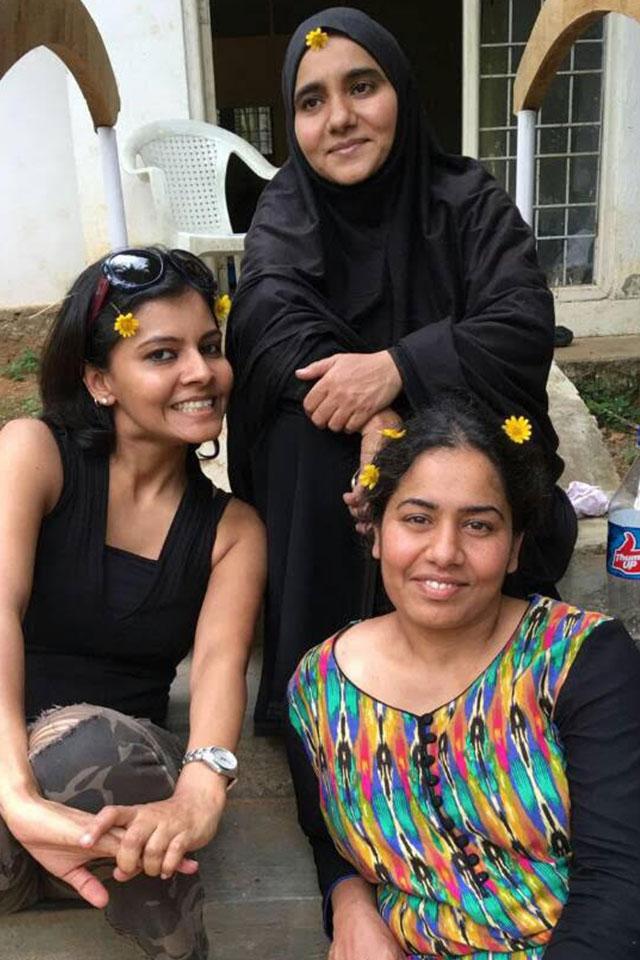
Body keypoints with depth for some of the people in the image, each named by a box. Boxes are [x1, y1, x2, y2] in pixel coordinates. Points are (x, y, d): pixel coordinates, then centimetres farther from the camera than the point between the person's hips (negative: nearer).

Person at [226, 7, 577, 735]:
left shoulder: (467, 200, -8)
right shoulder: (286, 211, -6)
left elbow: (526, 326, -21)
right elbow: (273, 317, -25)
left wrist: (398, 368, -37)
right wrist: (375, 423, -42)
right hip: (330, 460, 1)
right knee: (304, 421, -30)